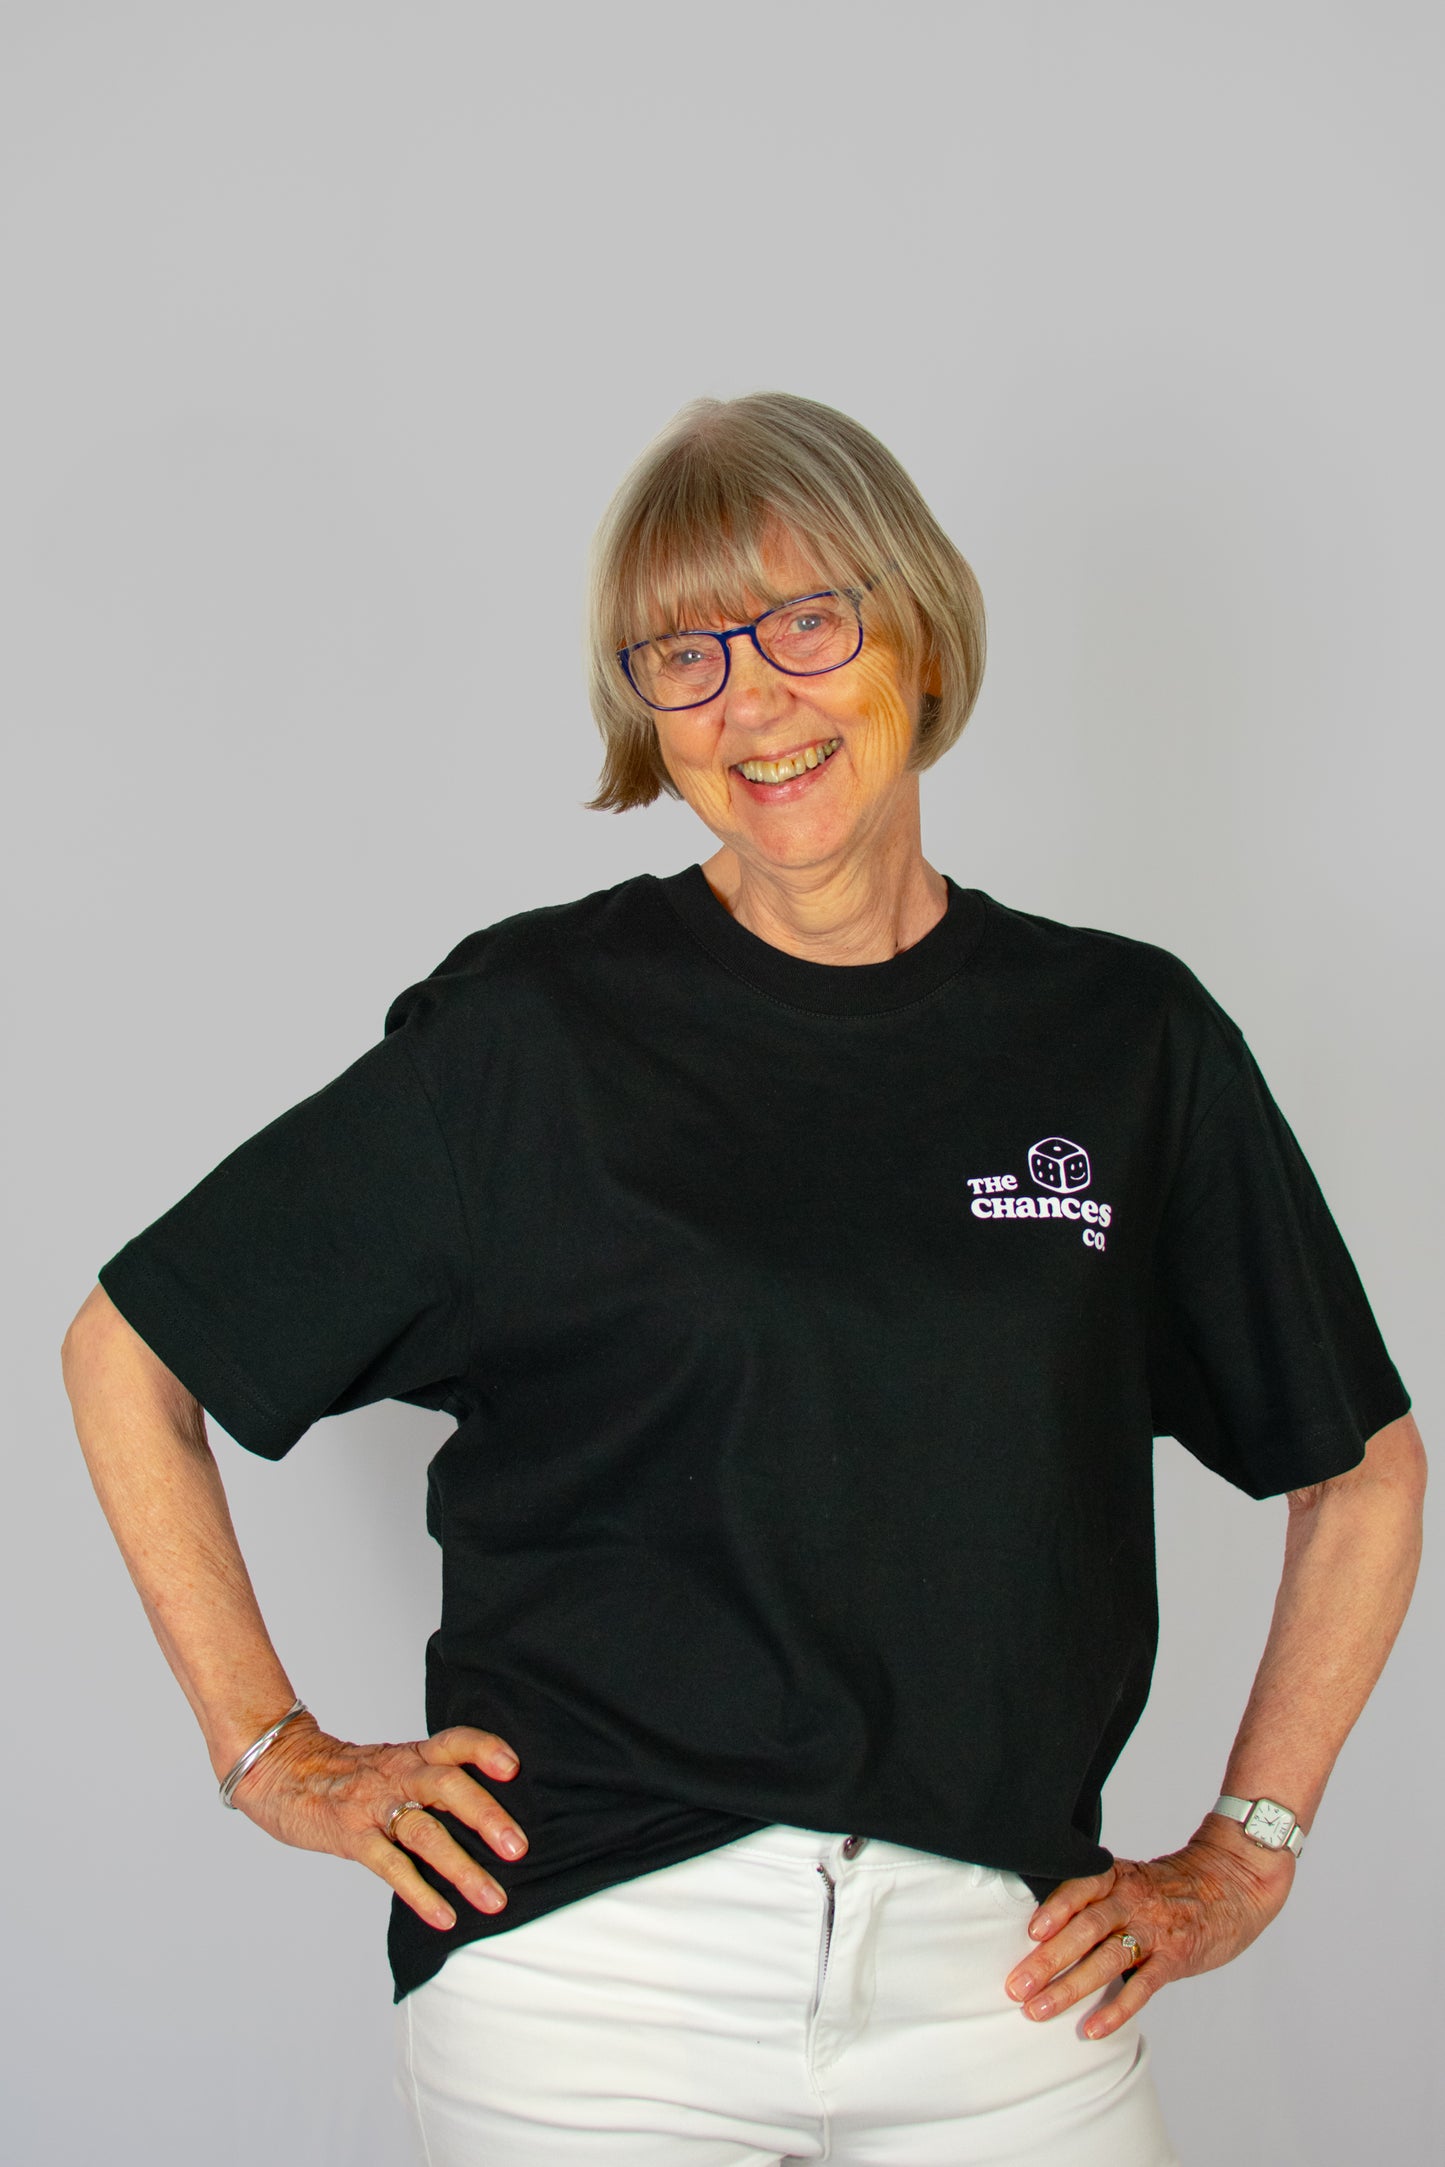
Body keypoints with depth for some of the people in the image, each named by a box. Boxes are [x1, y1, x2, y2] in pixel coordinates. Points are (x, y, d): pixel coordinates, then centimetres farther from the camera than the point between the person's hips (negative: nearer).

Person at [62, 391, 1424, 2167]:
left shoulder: (1127, 1039, 4)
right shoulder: (534, 1026, -2)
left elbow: (1367, 1469, 14)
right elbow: (126, 1354, 5)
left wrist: (1241, 1859, 9)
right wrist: (271, 1755, 2)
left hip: (1001, 1967, 2)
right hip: (591, 1952, -2)